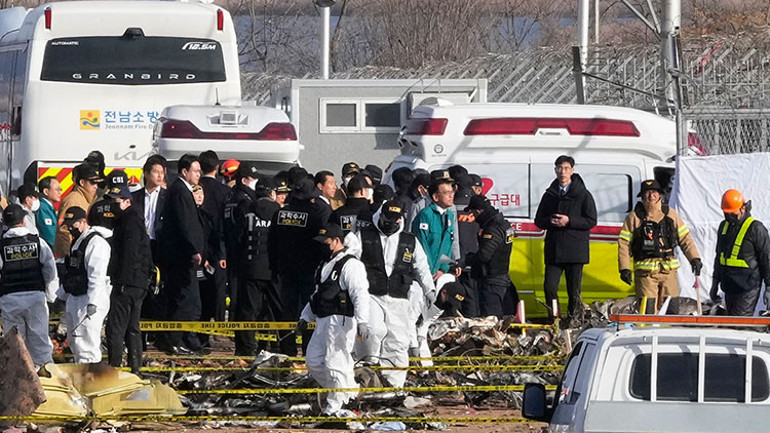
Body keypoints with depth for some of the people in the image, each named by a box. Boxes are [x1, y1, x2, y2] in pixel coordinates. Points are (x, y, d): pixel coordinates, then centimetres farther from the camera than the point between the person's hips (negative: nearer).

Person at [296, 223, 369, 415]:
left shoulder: (350, 265, -11)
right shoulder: (325, 265, 20)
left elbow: (360, 294, -19)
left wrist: (362, 321, -28)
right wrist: (305, 316, 27)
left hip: (341, 321, -10)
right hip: (323, 322, 10)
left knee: (335, 363, -10)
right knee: (313, 360, 9)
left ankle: (335, 404, 0)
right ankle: (349, 392, 18)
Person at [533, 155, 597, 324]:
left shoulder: (583, 195, 3)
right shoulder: (549, 195, 14)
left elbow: (591, 221, -3)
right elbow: (539, 220, 16)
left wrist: (569, 221, -15)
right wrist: (550, 221, -7)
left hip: (575, 251, -3)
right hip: (553, 251, 3)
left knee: (574, 290, -1)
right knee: (549, 287, -6)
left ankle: (574, 321, 7)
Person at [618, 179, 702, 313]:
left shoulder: (670, 214, 11)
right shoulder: (634, 217, 3)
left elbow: (684, 238, 15)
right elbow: (624, 243, 2)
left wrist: (694, 258, 5)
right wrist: (624, 268, -5)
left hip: (668, 270, 3)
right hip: (645, 271, -3)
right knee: (648, 311, -10)